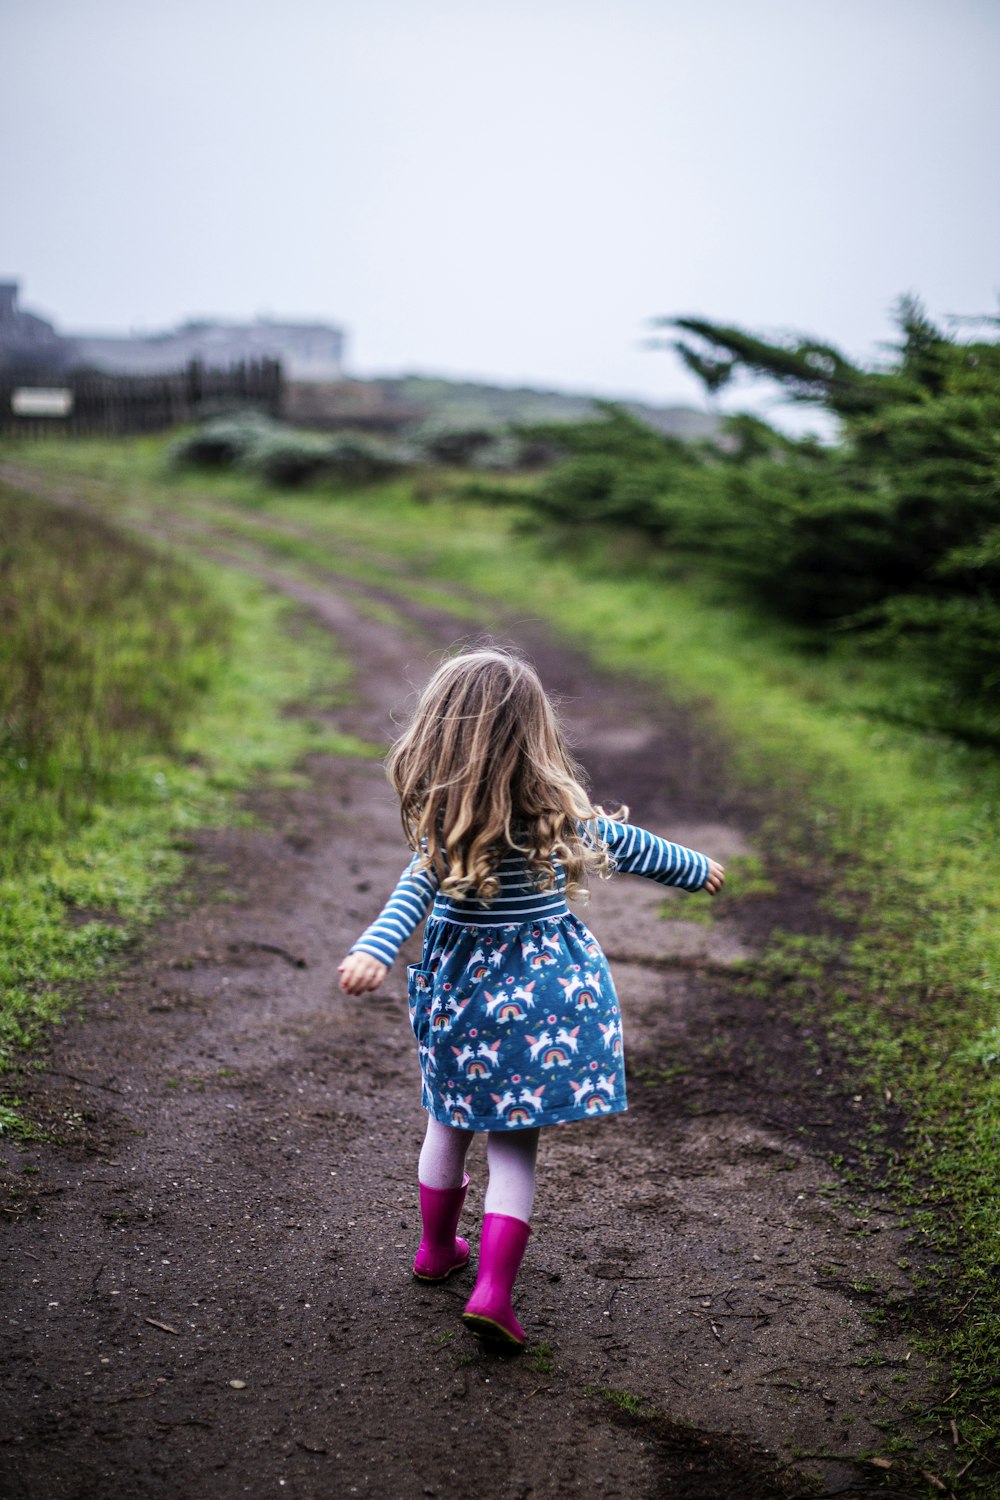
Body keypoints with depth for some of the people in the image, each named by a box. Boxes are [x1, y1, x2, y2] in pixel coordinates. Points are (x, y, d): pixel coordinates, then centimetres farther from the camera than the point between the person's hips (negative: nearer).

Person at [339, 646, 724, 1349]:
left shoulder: (440, 824, -14)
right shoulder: (559, 808, -7)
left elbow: (415, 894, -29)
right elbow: (628, 845, 8)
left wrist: (374, 951, -42)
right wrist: (696, 868, 24)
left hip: (465, 987, 0)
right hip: (547, 985, 0)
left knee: (450, 1123, 21)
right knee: (515, 1144, 6)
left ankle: (437, 1248, 40)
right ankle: (494, 1291, -5)